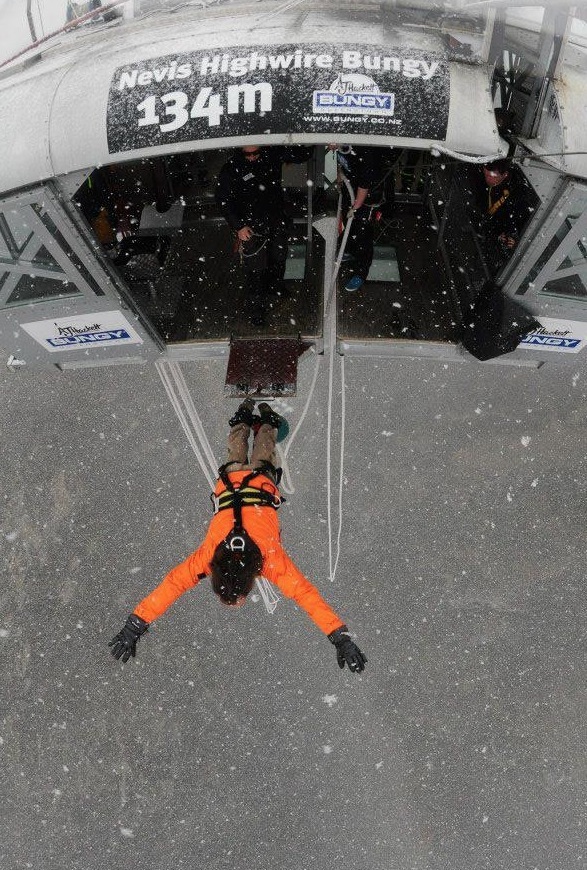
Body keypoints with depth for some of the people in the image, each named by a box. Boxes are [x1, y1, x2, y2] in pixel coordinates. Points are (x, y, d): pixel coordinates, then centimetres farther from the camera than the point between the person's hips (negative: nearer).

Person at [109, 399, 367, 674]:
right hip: (230, 485, 1)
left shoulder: (271, 558, -42)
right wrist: (133, 627, -40)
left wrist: (342, 639, -43)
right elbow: (170, 585, -36)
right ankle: (245, 414, 56)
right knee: (237, 458, 35)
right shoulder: (208, 555, -39)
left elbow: (307, 593, -41)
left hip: (261, 485, -1)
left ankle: (265, 417, 55)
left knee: (262, 456, 33)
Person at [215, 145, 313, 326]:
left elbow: (302, 154, -1)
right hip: (252, 228, -4)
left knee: (278, 258, 24)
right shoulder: (231, 169, -17)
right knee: (256, 269, -1)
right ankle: (257, 307, 17)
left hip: (278, 222, 5)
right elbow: (223, 201, -11)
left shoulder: (273, 154, -9)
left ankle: (275, 287, 52)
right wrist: (238, 227, -16)